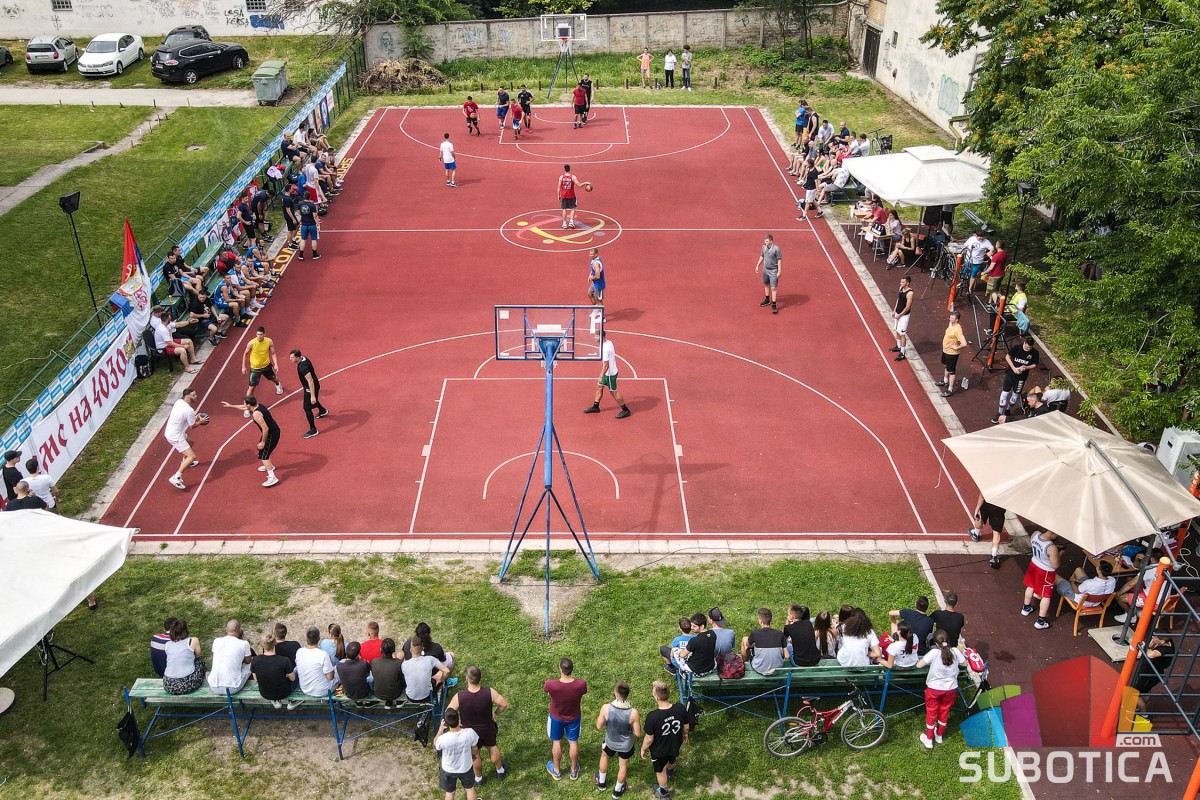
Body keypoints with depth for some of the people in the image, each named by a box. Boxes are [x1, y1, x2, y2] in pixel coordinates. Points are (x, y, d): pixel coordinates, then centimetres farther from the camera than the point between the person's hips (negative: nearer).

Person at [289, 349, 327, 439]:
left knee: (307, 408, -3)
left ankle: (313, 430, 6)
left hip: (310, 388, -10)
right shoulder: (303, 358, -6)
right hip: (311, 386, 10)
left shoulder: (302, 367, -35)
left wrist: (312, 396, -31)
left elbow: (310, 381, -34)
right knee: (312, 401, 35)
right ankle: (323, 411, 65)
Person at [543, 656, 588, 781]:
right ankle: (574, 770, 46)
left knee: (556, 742, 25)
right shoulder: (581, 684, -33)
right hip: (574, 717, 1)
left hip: (556, 717, -1)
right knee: (573, 742, 25)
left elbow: (544, 689, -11)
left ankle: (556, 771, 46)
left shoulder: (551, 684, -37)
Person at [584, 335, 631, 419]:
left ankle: (626, 410, 18)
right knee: (599, 387, 18)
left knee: (613, 392, 5)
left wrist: (601, 377, -23)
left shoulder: (604, 349, -30)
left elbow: (606, 366, -30)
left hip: (610, 374, -9)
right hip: (609, 372, 9)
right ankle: (595, 407, 32)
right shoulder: (609, 342, -3)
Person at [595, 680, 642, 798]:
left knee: (604, 756, 35)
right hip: (626, 745, -1)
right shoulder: (633, 713, -33)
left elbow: (599, 726, -16)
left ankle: (602, 783, 56)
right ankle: (617, 791, 52)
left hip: (610, 742, 1)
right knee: (623, 766, 29)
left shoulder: (606, 708, -32)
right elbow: (638, 733, -19)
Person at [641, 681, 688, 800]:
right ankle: (671, 773, 70)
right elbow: (685, 727, -8)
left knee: (660, 771, 28)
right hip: (675, 745, 4)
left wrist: (643, 749, -4)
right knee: (671, 760, 38)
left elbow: (649, 739, -25)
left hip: (659, 750, -4)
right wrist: (685, 735, 14)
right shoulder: (681, 709, -29)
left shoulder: (652, 716, -40)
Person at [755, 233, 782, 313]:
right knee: (766, 285, 20)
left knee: (774, 288, -5)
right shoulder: (764, 247, -2)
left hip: (773, 271, -7)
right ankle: (767, 300, 38)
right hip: (765, 269, 7)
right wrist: (757, 265, 17)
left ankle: (774, 305, 0)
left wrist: (779, 271, -18)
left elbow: (779, 260, -16)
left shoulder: (776, 249, -21)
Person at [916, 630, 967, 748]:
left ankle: (929, 740, 27)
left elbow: (918, 665, -21)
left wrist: (927, 660, -1)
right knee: (944, 712, 23)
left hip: (934, 689, -3)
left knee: (931, 713, 15)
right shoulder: (955, 651, -14)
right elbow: (965, 663, 5)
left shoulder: (934, 652, -23)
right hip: (950, 689, 3)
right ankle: (939, 735, 42)